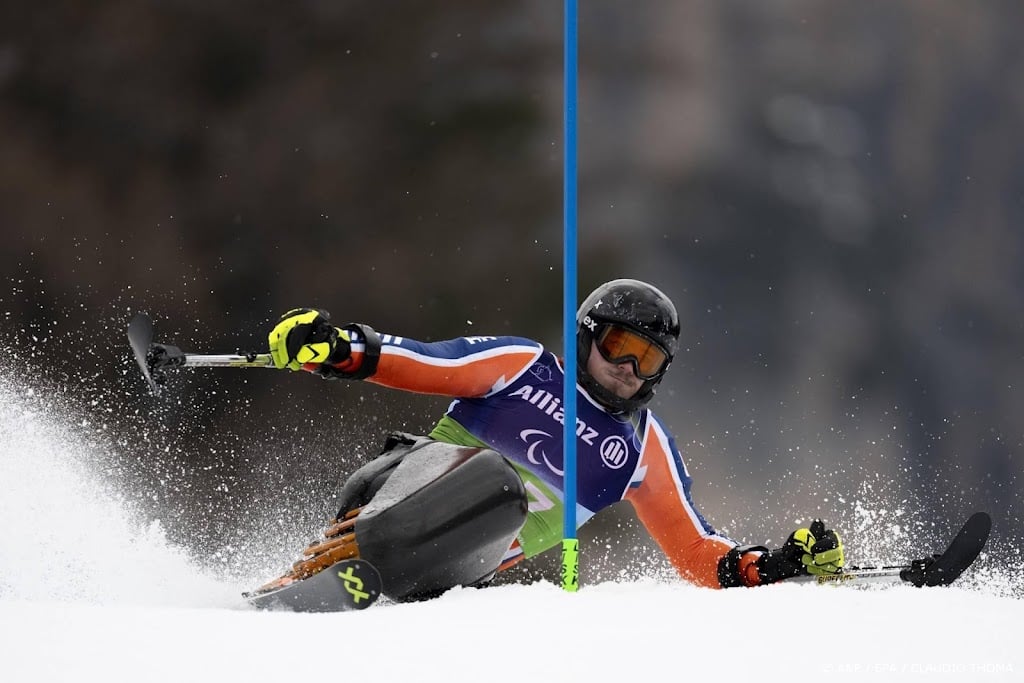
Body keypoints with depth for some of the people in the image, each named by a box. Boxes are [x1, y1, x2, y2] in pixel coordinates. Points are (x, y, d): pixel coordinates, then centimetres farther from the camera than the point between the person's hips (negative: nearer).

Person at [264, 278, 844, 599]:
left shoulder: (645, 447, 21)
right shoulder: (524, 364, 15)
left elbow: (697, 551, 22)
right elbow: (421, 363, 7)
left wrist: (776, 567, 4)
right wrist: (341, 350, -12)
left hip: (471, 555, 1)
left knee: (502, 491, -35)